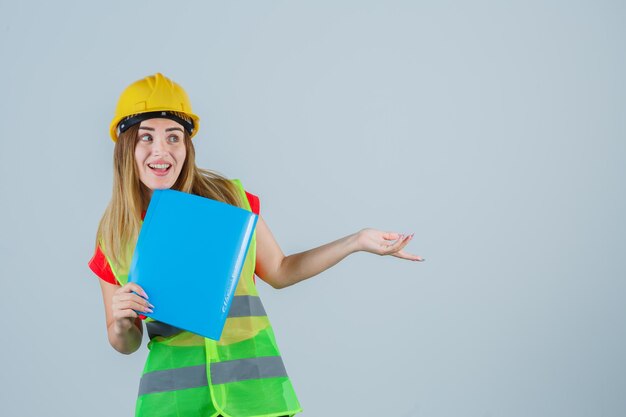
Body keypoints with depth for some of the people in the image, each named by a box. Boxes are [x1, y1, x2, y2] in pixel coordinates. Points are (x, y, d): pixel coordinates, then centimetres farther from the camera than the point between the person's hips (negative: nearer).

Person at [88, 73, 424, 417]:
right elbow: (125, 344, 10)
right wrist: (122, 323, -13)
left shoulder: (229, 198, 0)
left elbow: (279, 271, 14)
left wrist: (356, 241, 8)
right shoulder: (113, 236, 1)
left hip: (252, 380, 0)